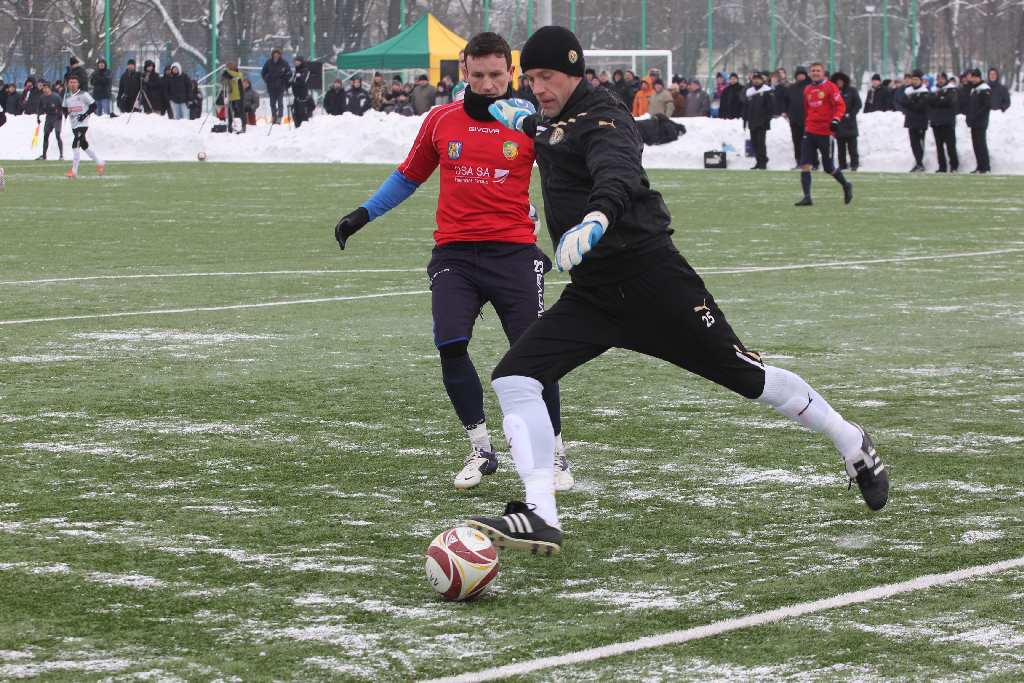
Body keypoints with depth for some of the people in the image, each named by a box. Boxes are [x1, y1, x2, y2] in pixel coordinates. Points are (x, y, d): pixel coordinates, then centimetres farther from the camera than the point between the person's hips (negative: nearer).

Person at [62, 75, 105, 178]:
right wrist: (65, 113, -1)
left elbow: (93, 106, -6)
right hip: (74, 125, 7)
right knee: (84, 145, 12)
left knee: (76, 144, -17)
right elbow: (65, 109, 21)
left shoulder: (83, 94, -7)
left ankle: (74, 171, -17)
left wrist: (85, 114, -17)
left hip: (83, 123, -7)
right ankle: (100, 163, 28)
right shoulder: (67, 97, 11)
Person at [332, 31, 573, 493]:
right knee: (450, 345, -15)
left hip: (514, 251, -2)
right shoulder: (441, 121, 8)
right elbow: (410, 175, 21)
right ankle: (480, 450, 2)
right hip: (454, 253, 2)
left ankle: (554, 454, 9)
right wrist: (364, 214, 17)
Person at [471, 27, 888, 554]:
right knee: (513, 378, -11)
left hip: (651, 279, -8)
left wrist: (597, 218, -55)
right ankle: (540, 519, -17)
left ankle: (854, 446, 24)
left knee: (749, 376, 2)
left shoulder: (602, 118, -13)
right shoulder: (553, 123, 13)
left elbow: (618, 172, -36)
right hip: (592, 295, 8)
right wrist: (525, 122, 51)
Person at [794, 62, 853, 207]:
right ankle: (807, 197, -8)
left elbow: (840, 105, -10)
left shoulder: (830, 87, -5)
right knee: (804, 165, -8)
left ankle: (846, 185, 29)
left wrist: (836, 120, -24)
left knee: (828, 168, 3)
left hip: (825, 132, -5)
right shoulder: (807, 90, 12)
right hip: (809, 132, 5)